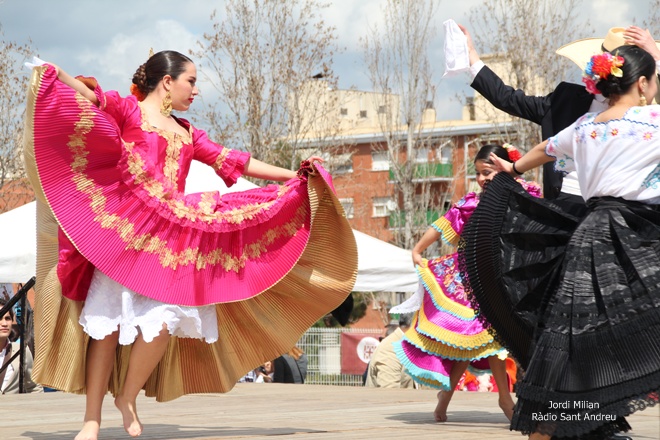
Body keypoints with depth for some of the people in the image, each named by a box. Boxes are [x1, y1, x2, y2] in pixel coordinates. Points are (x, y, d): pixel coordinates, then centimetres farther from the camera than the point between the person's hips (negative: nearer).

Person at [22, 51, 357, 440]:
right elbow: (92, 96, -11)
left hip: (169, 234, 5)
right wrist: (56, 74, -31)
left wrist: (293, 176, 23)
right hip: (126, 229, -5)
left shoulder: (187, 133, 25)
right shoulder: (128, 110, 7)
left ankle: (128, 397, 8)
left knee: (166, 320, -11)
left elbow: (233, 162, 26)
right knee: (108, 321, -6)